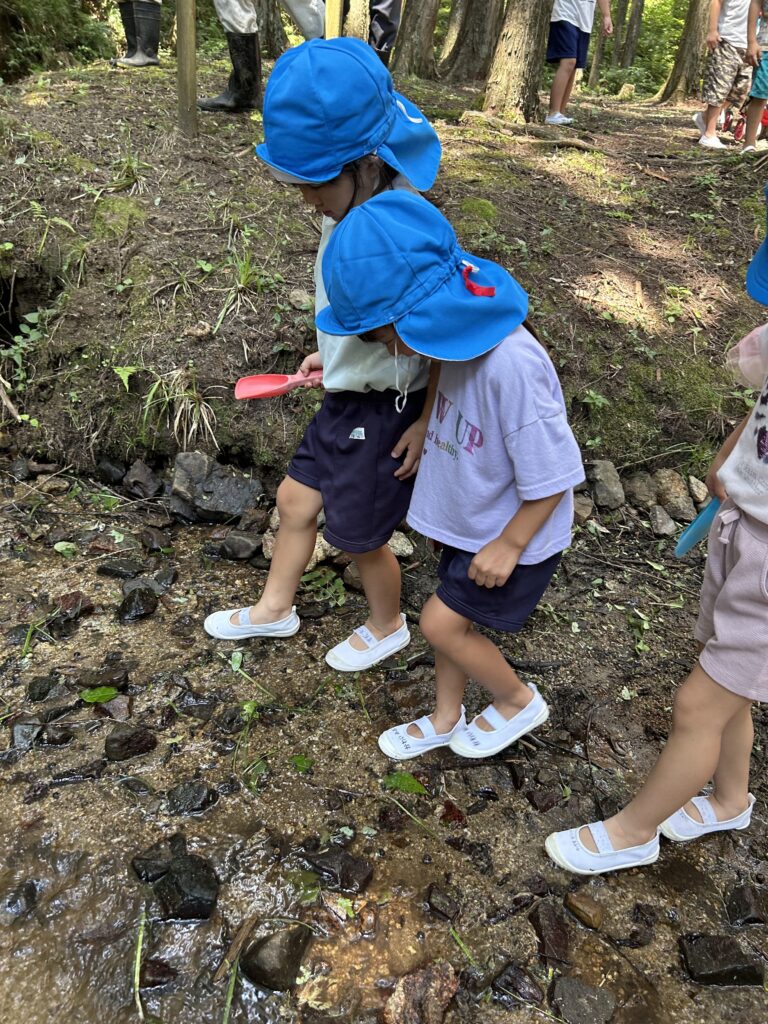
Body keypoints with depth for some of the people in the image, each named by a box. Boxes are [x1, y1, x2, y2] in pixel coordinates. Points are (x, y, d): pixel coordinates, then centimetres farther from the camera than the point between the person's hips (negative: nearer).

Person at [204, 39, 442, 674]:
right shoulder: (346, 215, -6)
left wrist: (425, 423, -18)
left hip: (386, 414, -8)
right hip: (345, 401, 8)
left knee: (360, 538, 12)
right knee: (296, 500, 21)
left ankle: (387, 628, 43)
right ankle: (274, 609, 46)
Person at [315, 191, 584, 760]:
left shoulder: (511, 364, -36)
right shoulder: (457, 335, -10)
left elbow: (552, 473, -27)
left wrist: (508, 546, -18)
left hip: (514, 535, -7)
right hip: (468, 519, 8)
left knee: (442, 622, 2)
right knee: (452, 619, 19)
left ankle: (519, 701, 28)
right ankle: (446, 720, 43)